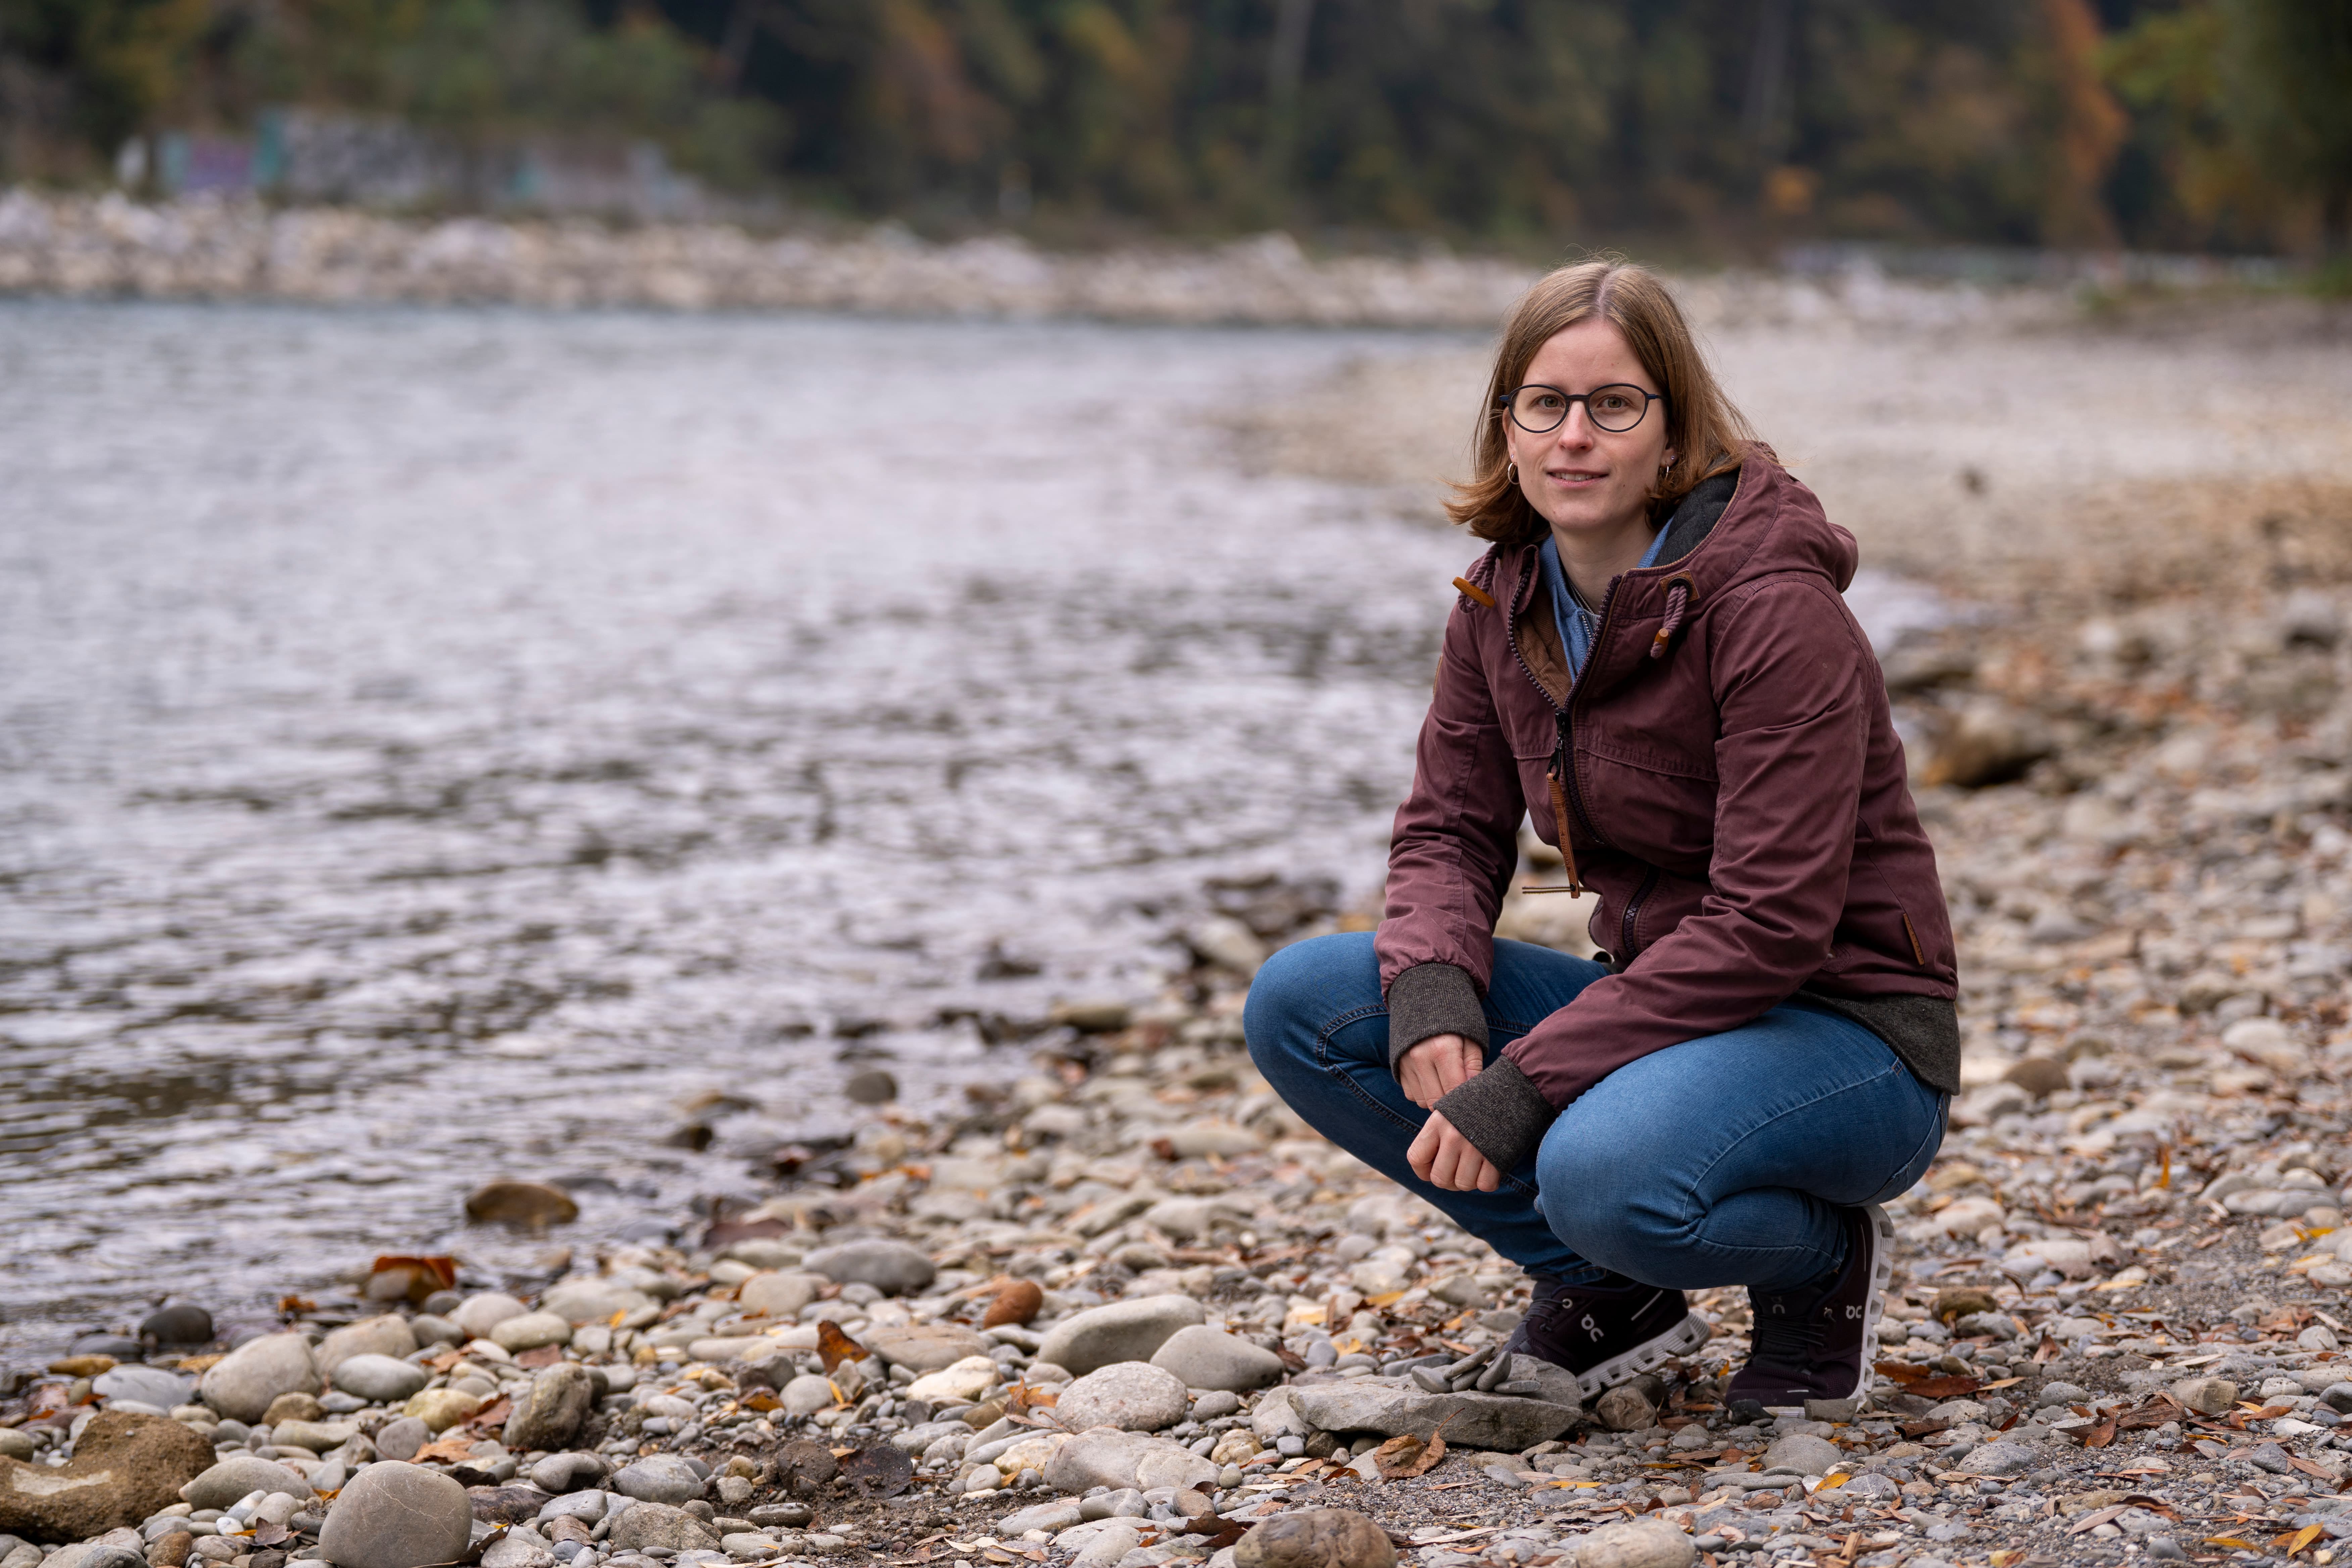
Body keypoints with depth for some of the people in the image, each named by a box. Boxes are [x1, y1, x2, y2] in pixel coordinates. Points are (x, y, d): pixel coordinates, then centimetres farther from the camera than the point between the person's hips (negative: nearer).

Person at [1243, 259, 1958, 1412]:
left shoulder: (1770, 606, -21)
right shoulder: (1504, 601, 0)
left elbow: (1771, 924, -25)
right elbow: (1451, 829, 5)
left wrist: (1524, 1084, -28)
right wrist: (1432, 992, -19)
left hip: (1846, 1035, -7)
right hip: (1663, 1008, 7)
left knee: (1608, 1174, -38)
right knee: (1299, 1004, -9)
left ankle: (1820, 1262, -2)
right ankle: (1606, 1289, 3)